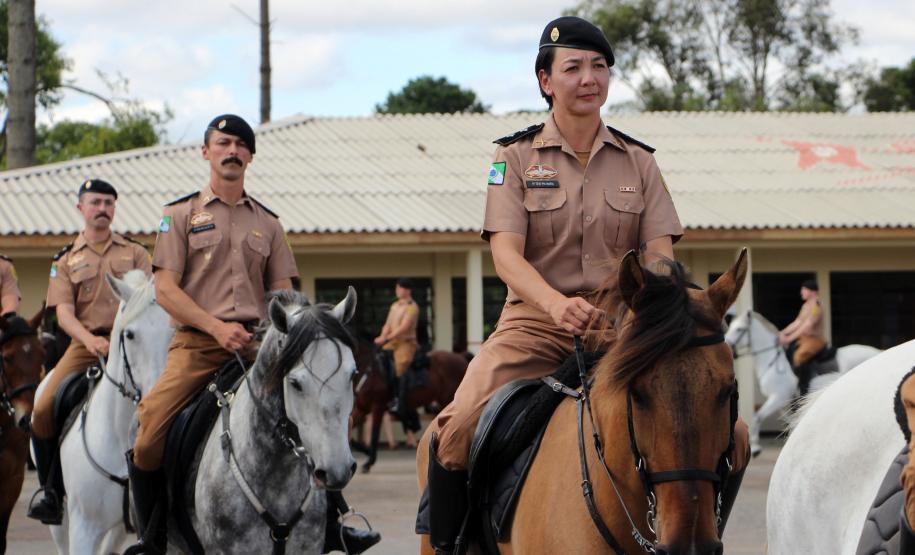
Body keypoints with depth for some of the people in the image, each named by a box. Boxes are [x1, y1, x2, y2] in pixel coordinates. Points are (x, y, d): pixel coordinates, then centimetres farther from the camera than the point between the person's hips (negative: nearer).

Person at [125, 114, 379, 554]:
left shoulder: (267, 223, 18)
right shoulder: (181, 214, 8)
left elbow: (283, 295, 15)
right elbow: (165, 289, -1)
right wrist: (217, 326, -14)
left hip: (257, 341, 3)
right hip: (197, 341, -3)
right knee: (149, 428, -20)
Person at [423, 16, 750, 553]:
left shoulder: (638, 161, 11)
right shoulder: (516, 156, 3)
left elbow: (660, 257, 4)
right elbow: (506, 254, -9)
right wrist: (558, 304, -29)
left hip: (623, 326, 2)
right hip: (536, 321, -2)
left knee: (728, 435, -14)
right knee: (458, 429, -27)